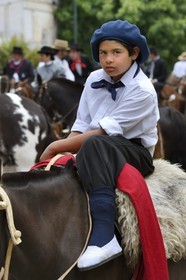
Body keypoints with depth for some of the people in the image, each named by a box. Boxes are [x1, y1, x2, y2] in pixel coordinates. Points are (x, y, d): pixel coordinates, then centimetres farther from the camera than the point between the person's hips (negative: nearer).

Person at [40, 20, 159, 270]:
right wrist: (64, 151, -12)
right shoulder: (95, 80, 5)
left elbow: (105, 131, -20)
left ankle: (103, 237, -51)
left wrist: (59, 146, -18)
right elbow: (81, 126, 8)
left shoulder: (142, 90, -15)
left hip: (135, 152, -7)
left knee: (94, 145, -39)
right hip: (100, 153, 7)